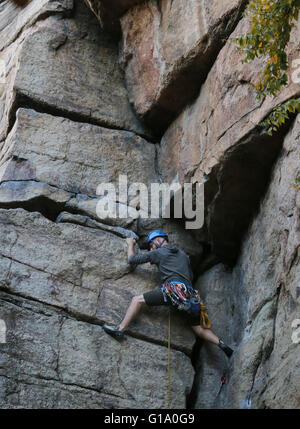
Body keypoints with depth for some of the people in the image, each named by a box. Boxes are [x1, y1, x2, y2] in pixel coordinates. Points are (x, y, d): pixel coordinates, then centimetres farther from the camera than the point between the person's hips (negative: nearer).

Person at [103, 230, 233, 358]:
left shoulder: (157, 253, 14)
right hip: (190, 293, 6)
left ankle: (121, 328, -15)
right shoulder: (183, 254, 29)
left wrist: (130, 244, 38)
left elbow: (132, 259, 20)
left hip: (173, 287, -5)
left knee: (137, 300, -1)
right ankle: (221, 343, -5)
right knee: (199, 328, 14)